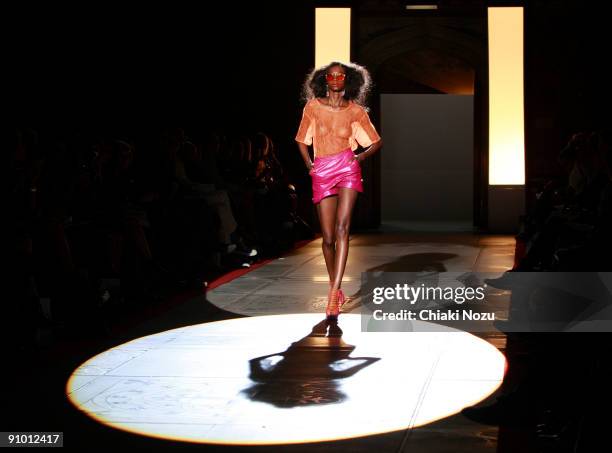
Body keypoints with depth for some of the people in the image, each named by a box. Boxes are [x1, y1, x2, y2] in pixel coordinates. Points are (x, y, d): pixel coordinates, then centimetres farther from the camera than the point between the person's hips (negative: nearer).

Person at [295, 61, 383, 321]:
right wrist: (308, 164, 5)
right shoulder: (313, 107, 7)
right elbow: (301, 140, 18)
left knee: (342, 228, -19)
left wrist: (360, 157, 1)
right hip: (322, 173, 2)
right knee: (328, 237, 0)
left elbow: (377, 142, 15)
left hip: (347, 169, -2)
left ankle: (334, 293, -26)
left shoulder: (356, 111, 6)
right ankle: (335, 288, 18)